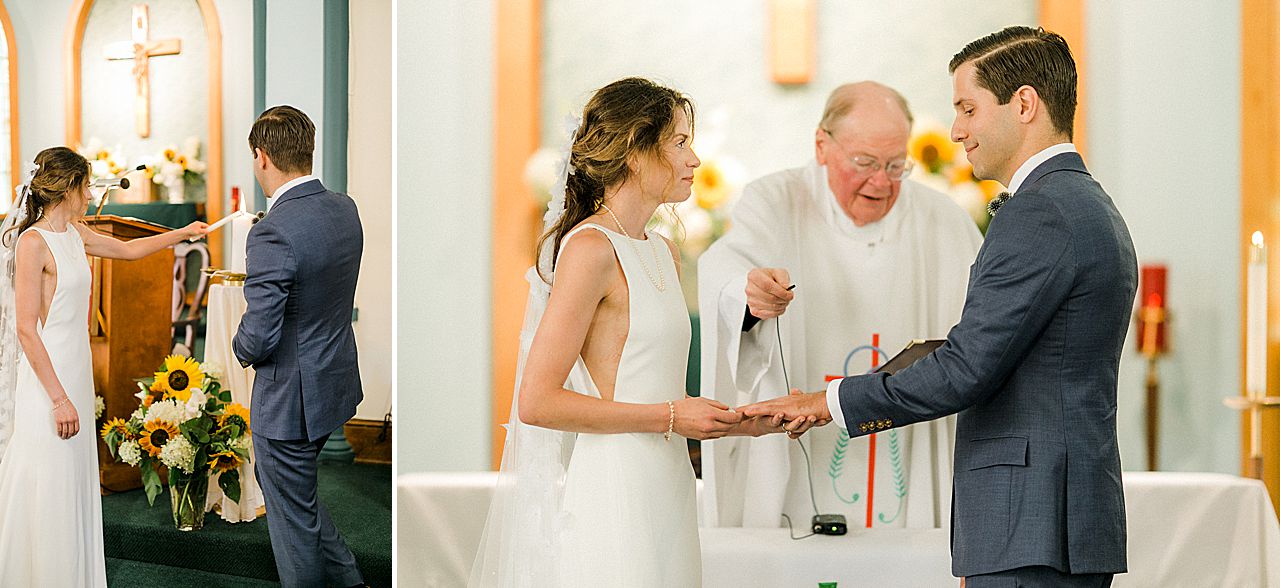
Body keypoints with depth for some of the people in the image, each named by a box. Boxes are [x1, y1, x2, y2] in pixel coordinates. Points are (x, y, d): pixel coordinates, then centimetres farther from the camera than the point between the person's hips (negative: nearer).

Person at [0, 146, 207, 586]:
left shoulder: (74, 234, 9)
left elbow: (128, 249, 29)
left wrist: (183, 233, 33)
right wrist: (59, 399, -21)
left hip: (75, 374, 9)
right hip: (48, 378, -9)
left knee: (75, 486, 13)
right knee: (47, 495, -4)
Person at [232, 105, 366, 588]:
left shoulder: (273, 234, -27)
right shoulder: (345, 209, -1)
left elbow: (259, 338, -25)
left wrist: (241, 348, -3)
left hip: (290, 397, -9)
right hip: (337, 380, 9)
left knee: (292, 514, 9)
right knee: (274, 478, 27)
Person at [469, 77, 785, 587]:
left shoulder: (664, 253, 15)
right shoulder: (590, 248, -12)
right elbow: (537, 402, -17)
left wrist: (746, 424, 7)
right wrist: (671, 418, -14)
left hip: (663, 491, 8)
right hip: (609, 494, -8)